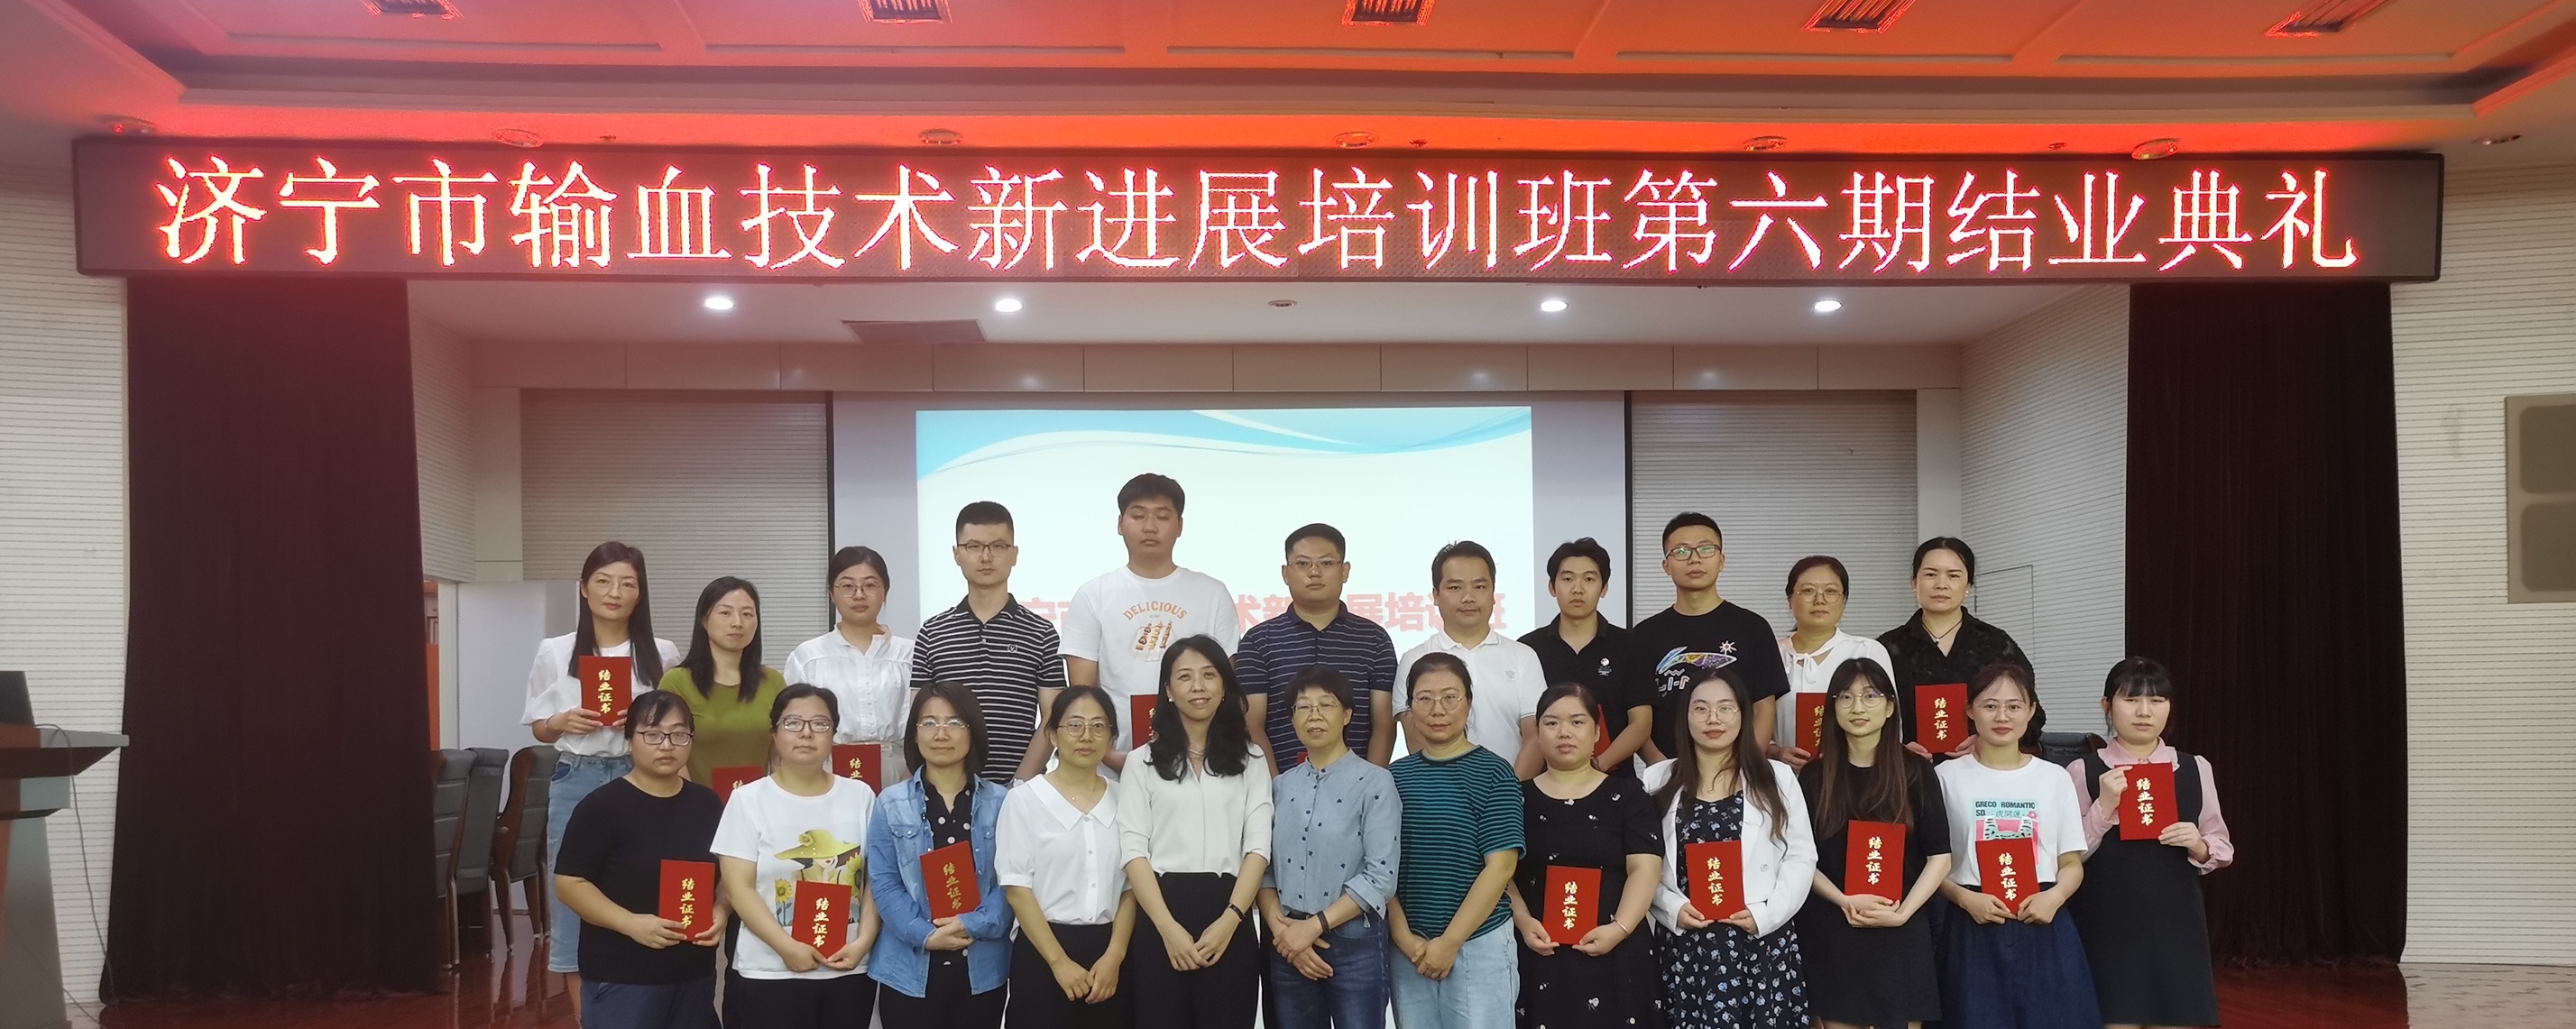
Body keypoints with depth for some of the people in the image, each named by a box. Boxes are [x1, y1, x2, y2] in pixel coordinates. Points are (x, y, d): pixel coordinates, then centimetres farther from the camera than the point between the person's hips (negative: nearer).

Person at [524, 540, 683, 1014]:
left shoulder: (663, 655, 2)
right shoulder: (554, 652, 3)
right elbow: (538, 729, 10)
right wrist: (564, 722, -11)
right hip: (577, 783, 1)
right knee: (575, 903, 3)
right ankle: (586, 1017, 15)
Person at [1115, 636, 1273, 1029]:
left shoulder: (1248, 760, 10)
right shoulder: (1143, 762, 7)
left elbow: (1258, 847, 2)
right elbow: (1133, 850, -1)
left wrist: (1229, 920, -11)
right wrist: (1168, 927, -13)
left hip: (1228, 918, 1)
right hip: (1159, 915, 0)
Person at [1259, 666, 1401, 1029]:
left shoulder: (1374, 782, -5)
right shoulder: (1279, 787, 9)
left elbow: (1380, 877, -12)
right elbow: (1263, 868, 4)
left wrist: (1314, 926, -13)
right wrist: (1281, 928, -12)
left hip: (1355, 945, -4)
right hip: (1288, 947, 4)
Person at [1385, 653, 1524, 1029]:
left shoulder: (1493, 773, -5)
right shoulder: (1393, 776, 6)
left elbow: (1500, 868, -10)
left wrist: (1449, 942, -12)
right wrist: (1403, 937, -7)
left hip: (1478, 945, -3)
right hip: (1406, 950, 3)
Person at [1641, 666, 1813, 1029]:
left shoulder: (1777, 778, 7)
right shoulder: (1658, 781, 7)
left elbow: (1801, 857, 4)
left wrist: (1766, 913, -8)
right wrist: (1672, 908, -10)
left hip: (1763, 942, 0)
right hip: (1685, 944, 0)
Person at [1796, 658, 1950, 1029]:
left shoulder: (1915, 771, 0)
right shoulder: (1813, 776, 2)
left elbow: (1940, 856, -1)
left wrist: (1903, 913, -12)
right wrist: (1845, 902, -13)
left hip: (1901, 932, 0)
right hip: (1830, 932, 1)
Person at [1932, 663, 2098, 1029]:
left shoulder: (2054, 778, 6)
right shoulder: (1948, 777, 0)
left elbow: (2072, 864, 8)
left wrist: (2054, 896, -11)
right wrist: (1965, 898, -16)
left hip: (2044, 929, 2)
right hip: (1974, 929, -2)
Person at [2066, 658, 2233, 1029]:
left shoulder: (2195, 769, 5)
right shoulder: (2082, 772, -4)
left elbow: (2223, 848, 11)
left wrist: (2199, 846, -10)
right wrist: (2104, 806, -18)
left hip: (2175, 925, 3)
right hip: (2106, 927, -3)